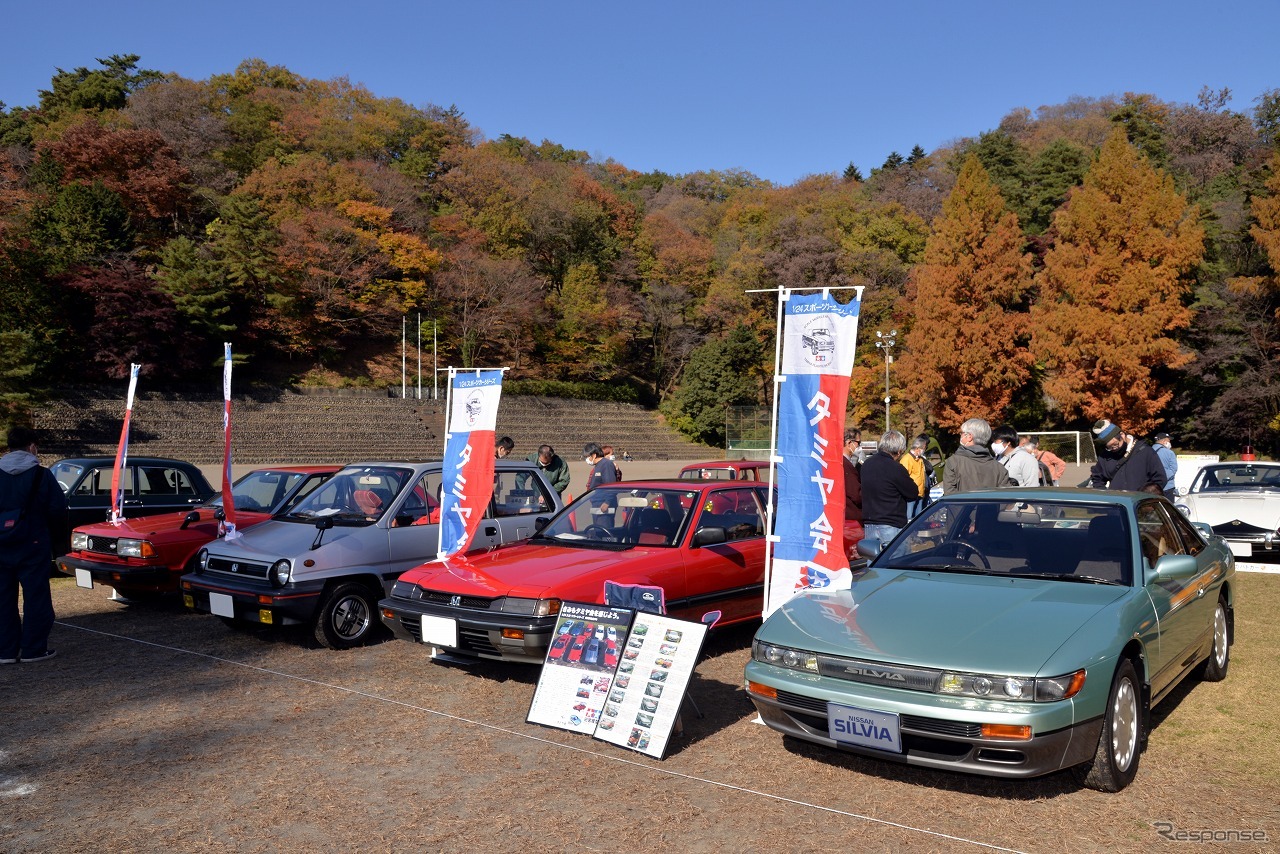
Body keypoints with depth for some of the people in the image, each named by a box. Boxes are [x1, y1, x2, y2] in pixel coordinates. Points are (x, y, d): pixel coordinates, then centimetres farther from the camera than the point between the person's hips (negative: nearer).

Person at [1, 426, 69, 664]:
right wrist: (56, 536, 8)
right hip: (32, 545, -4)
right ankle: (34, 649, 5)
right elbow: (58, 508, -7)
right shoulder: (41, 474, -7)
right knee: (36, 597, 3)